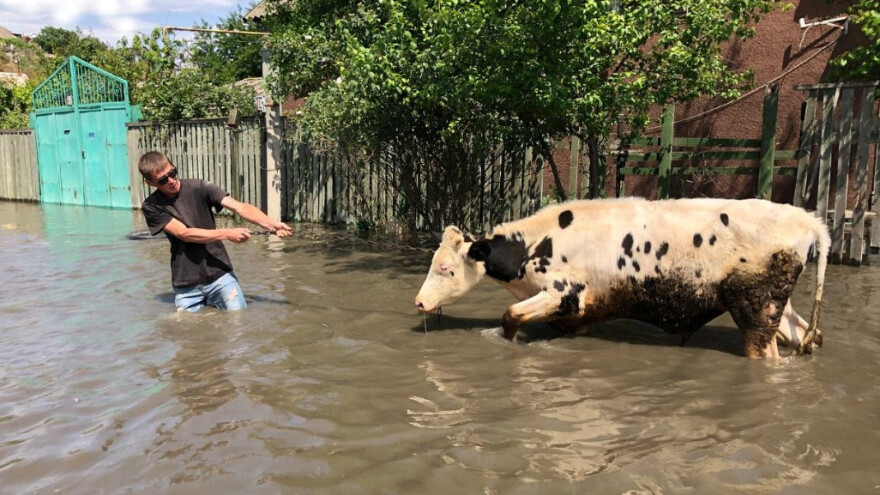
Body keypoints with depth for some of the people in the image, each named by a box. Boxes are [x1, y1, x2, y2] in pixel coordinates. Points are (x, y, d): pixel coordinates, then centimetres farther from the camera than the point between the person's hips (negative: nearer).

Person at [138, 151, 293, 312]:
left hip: (219, 275, -1)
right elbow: (185, 234, -14)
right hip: (186, 286, 1)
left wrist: (271, 224, -33)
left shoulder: (200, 188, -5)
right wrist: (227, 234, -25)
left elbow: (239, 207, -17)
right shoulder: (152, 206, -3)